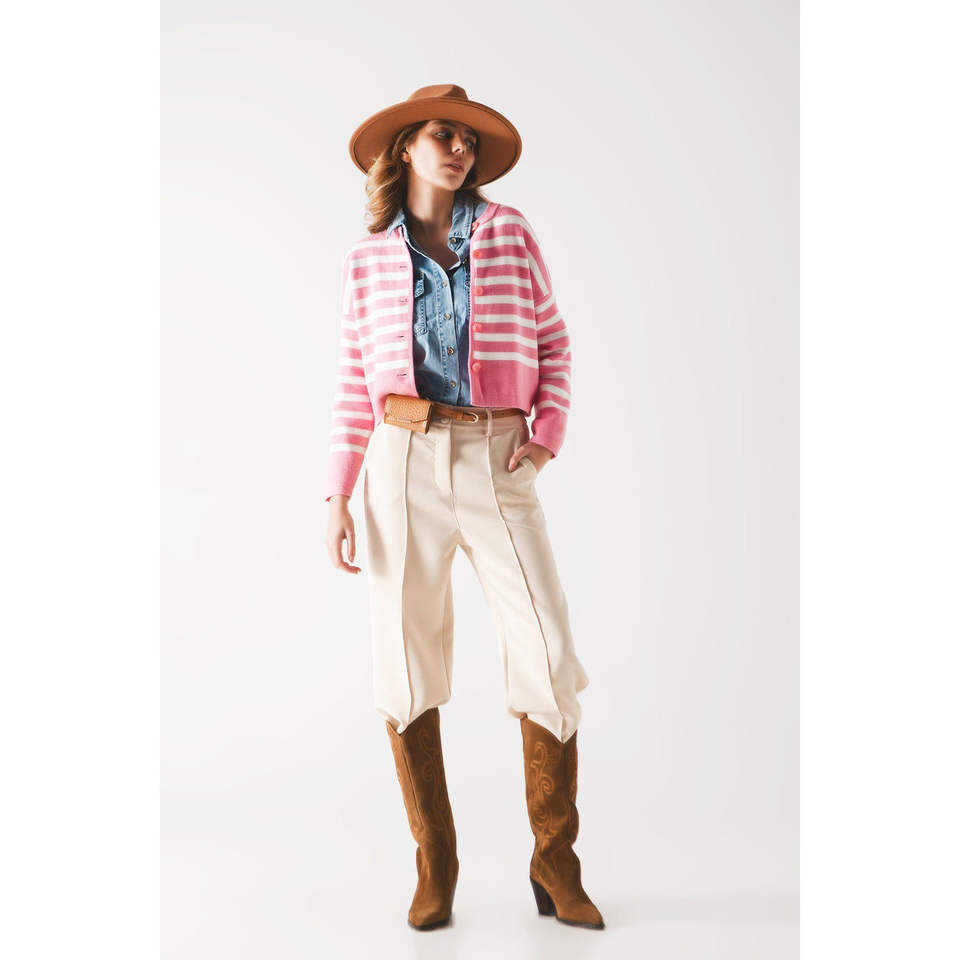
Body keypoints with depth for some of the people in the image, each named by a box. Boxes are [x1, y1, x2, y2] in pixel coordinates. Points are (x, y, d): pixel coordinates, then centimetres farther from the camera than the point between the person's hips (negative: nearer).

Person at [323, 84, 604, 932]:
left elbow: (553, 341, 11)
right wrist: (338, 495, 3)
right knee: (405, 664, 1)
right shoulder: (369, 258, 9)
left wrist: (549, 433, -4)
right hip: (403, 460, 1)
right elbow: (356, 379, 10)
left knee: (550, 660, -6)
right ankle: (435, 870, 17)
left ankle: (555, 868, 12)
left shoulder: (509, 232, 8)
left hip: (497, 462, 0)